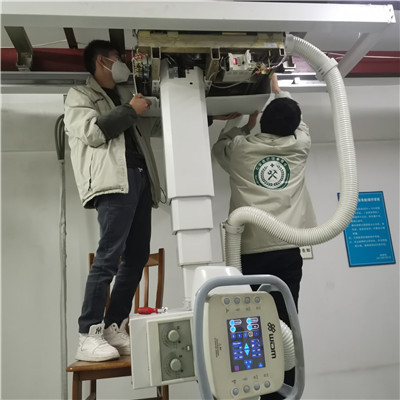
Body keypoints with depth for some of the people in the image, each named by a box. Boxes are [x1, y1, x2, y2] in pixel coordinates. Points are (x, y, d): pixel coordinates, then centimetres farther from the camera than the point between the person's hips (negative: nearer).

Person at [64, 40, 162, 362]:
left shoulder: (125, 95, 31)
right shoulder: (80, 95, 12)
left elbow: (154, 126, 36)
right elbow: (93, 133, -6)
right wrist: (130, 111, 1)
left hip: (140, 179, 7)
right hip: (113, 180, -7)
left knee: (137, 257, 2)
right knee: (109, 255, -16)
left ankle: (113, 329, 9)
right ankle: (88, 336, -9)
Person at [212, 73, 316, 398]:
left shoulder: (241, 149, 7)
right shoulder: (300, 147, 11)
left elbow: (220, 145, 30)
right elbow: (298, 122, 33)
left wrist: (246, 125, 41)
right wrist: (276, 87, 46)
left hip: (251, 252, -1)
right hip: (288, 252, 1)